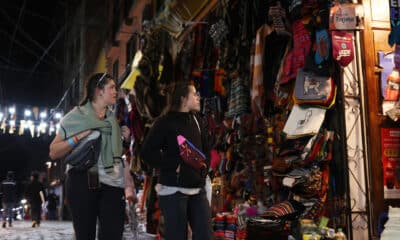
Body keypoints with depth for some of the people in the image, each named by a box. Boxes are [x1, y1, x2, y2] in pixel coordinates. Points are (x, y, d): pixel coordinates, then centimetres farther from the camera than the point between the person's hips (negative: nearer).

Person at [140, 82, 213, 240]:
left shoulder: (196, 121, 13)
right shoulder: (165, 122, -7)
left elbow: (206, 150, 24)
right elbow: (147, 152, -14)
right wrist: (175, 165, -15)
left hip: (197, 189, 6)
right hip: (173, 190, -6)